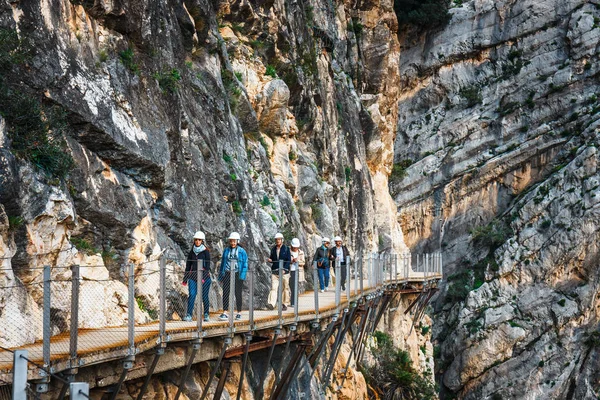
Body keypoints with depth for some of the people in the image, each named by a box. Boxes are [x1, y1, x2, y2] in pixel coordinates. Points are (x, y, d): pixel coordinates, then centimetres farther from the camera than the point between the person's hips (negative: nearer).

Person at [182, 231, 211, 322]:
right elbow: (188, 265, 15)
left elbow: (208, 265, -7)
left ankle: (206, 315, 16)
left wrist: (204, 277, -18)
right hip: (193, 277, 3)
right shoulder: (192, 252, 11)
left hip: (204, 277, -3)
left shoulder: (206, 251, -1)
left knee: (204, 296, 3)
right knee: (192, 295, -10)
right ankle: (189, 315, -12)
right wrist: (185, 278, 12)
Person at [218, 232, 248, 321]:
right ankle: (225, 313, -5)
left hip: (237, 275, -2)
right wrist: (221, 276, 10)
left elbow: (245, 265, -2)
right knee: (225, 293, -5)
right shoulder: (226, 250, 8)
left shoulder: (242, 251, -1)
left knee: (238, 294, 5)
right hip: (227, 274, 2)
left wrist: (242, 276, -12)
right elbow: (223, 263, 13)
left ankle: (239, 313, 16)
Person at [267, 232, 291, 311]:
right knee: (273, 288, -10)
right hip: (274, 272, 2)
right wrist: (270, 260, -3)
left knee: (284, 289, 3)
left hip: (284, 272, -2)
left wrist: (284, 270, -13)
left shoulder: (286, 249, 1)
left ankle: (284, 304, 13)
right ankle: (271, 304, -19)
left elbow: (289, 260, -3)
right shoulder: (273, 249, 12)